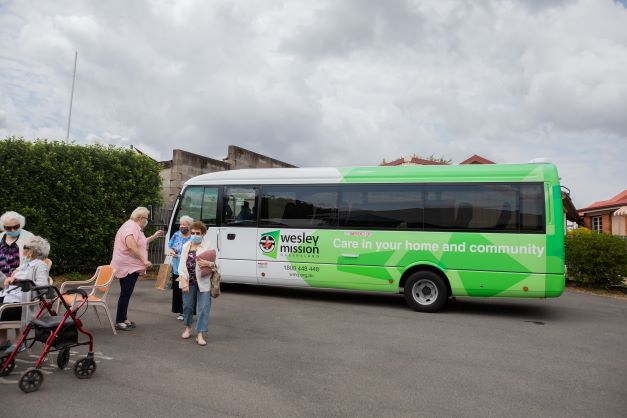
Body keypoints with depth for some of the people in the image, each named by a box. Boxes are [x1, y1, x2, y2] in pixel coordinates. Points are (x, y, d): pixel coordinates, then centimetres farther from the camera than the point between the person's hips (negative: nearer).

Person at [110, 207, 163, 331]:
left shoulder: (134, 227, 18)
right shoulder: (131, 227, -17)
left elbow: (140, 243, 28)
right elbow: (131, 246, -29)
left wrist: (154, 236, 24)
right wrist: (144, 260, -27)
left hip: (130, 267, 11)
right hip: (127, 266, -11)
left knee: (127, 294, 15)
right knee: (125, 294, -6)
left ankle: (123, 319, 22)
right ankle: (119, 322, 1)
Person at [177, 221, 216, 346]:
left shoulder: (208, 246, -4)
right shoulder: (186, 246, 7)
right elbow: (182, 264, 2)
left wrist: (208, 264, -24)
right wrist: (184, 280, -10)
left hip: (203, 282, -3)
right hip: (189, 282, 3)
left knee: (204, 307, -5)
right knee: (187, 305, 15)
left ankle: (200, 334, 1)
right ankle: (188, 328, 37)